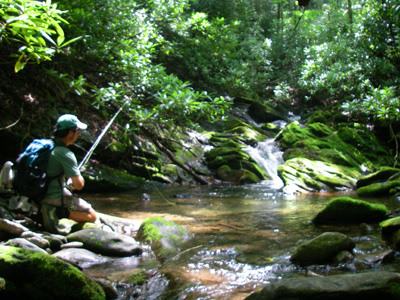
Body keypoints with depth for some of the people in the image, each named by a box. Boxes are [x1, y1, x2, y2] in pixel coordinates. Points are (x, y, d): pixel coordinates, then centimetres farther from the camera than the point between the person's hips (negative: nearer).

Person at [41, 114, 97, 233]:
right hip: (56, 197, -9)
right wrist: (79, 176, 5)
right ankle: (59, 212, -14)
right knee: (92, 216, 2)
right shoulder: (65, 154, -20)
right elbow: (79, 185, -18)